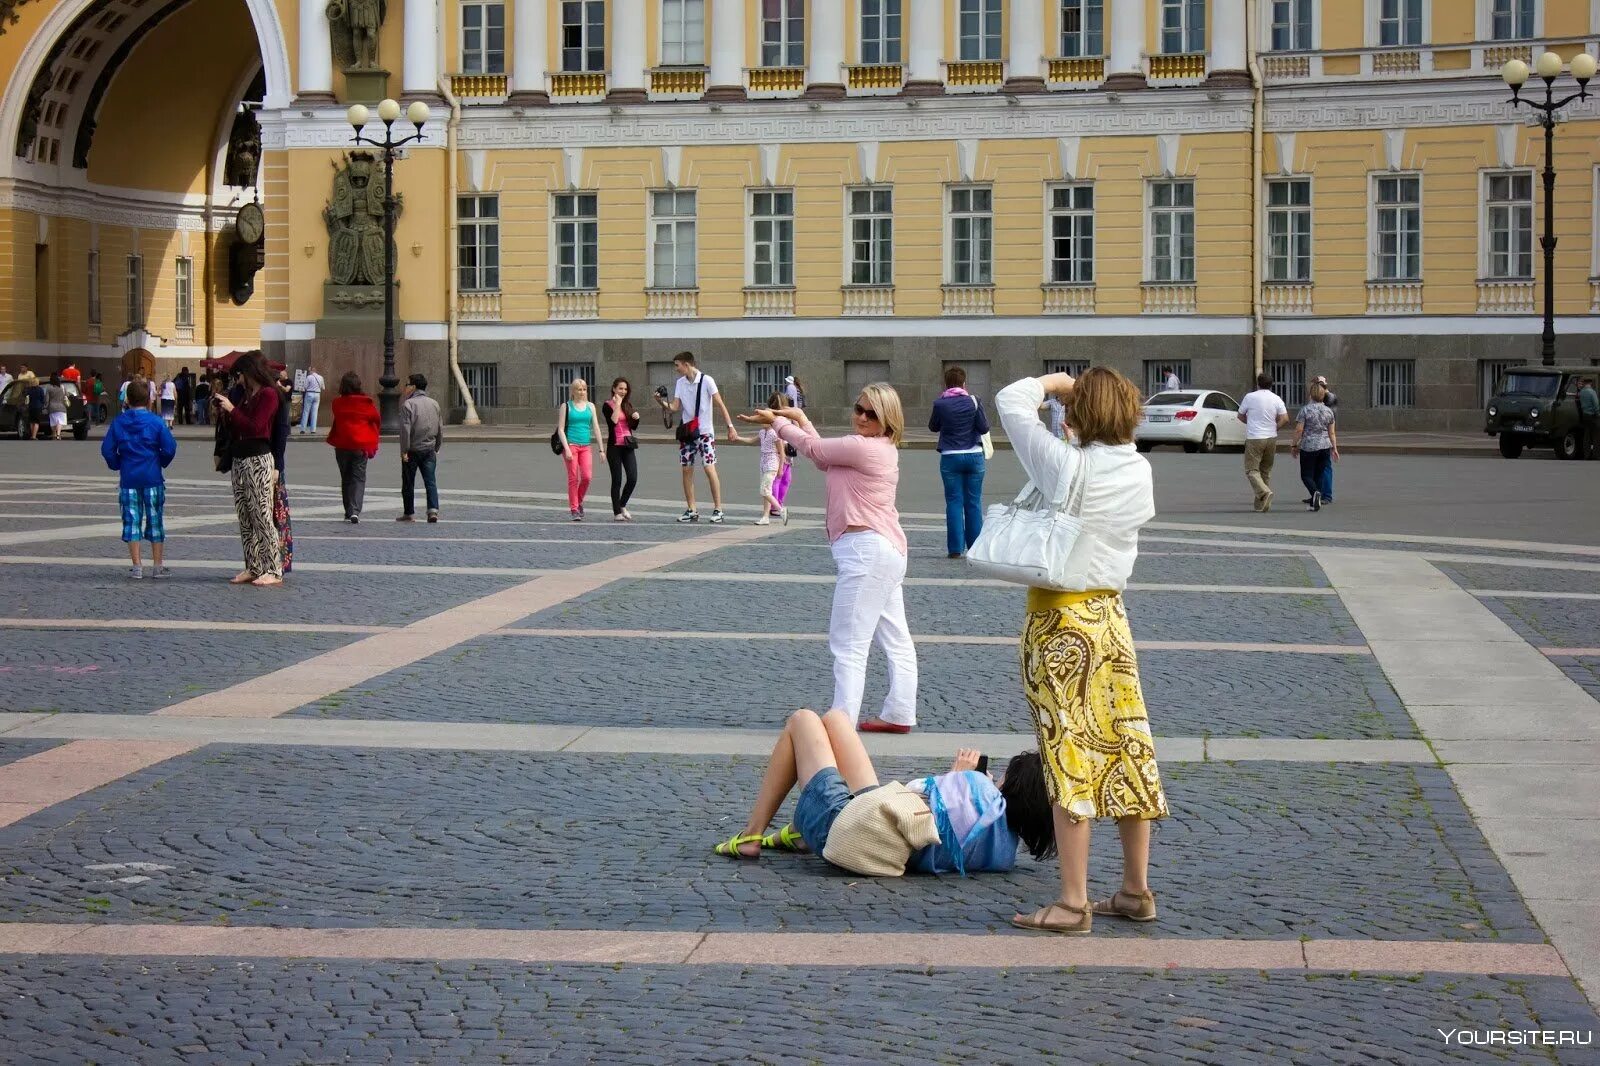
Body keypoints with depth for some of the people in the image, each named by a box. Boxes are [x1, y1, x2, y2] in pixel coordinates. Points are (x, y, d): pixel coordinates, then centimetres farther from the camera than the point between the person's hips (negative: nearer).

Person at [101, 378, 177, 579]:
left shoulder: (118, 422, 0)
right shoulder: (156, 422, -6)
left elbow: (107, 449, -2)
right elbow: (170, 448, -10)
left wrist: (117, 465, 14)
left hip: (128, 479, 1)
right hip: (152, 478, -1)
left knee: (131, 521, 6)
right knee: (155, 520, 6)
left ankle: (137, 566, 3)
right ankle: (158, 566, 8)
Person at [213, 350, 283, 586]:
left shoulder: (268, 394, -8)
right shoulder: (243, 394, 16)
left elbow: (255, 427, -18)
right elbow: (233, 427, 22)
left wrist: (231, 409, -12)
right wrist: (222, 410, 8)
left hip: (258, 460, -9)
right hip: (238, 459, 9)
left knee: (262, 515, -9)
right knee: (245, 517, 9)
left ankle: (274, 570, -8)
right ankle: (252, 568, 14)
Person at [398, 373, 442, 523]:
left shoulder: (408, 404, -9)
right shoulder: (434, 404, 9)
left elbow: (405, 429, -15)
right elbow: (440, 428, 13)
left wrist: (404, 450, -13)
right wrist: (436, 447, 20)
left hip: (412, 450, -4)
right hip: (429, 449, 4)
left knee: (408, 483, 7)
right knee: (430, 482, 2)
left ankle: (409, 513, 13)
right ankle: (433, 510, -13)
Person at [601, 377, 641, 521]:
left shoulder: (628, 405, 14)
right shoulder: (607, 405, -3)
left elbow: (634, 427, 15)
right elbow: (613, 422, -18)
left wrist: (636, 418, -4)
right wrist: (617, 405, -17)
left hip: (628, 446, 5)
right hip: (614, 446, -5)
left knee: (633, 478, -4)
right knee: (617, 480, -2)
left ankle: (622, 506, 17)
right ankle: (617, 513, 6)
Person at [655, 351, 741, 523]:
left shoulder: (706, 381, -9)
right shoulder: (680, 383, 7)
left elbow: (720, 405, -9)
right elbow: (674, 408, 4)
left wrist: (730, 427, -14)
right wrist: (662, 403, -15)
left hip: (705, 432, -6)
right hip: (687, 432, 6)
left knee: (709, 468, -12)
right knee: (687, 470, 4)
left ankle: (718, 510, -6)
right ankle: (691, 511, 12)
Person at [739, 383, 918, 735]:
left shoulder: (863, 447, -16)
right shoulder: (880, 449, 15)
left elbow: (814, 449, -5)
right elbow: (824, 458, 24)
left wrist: (778, 422, 10)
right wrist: (800, 420, 24)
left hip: (867, 550, -11)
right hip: (888, 551, 11)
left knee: (848, 644, -9)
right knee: (895, 640, 15)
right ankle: (899, 714, 23)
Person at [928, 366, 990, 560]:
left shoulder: (940, 403, -6)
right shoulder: (973, 401, -5)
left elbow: (933, 427, 9)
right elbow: (984, 428, -4)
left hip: (950, 458, -1)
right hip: (974, 456, 1)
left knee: (954, 502, 3)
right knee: (974, 503, 8)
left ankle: (955, 548, -2)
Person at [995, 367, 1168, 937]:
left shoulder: (1066, 466, -16)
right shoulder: (1140, 472, -1)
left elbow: (1011, 399, -8)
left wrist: (1057, 381, 7)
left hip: (1060, 622, -6)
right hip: (1111, 615, 6)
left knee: (1070, 758, -3)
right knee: (1126, 748, 12)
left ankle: (1073, 903, 0)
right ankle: (1136, 891, 21)